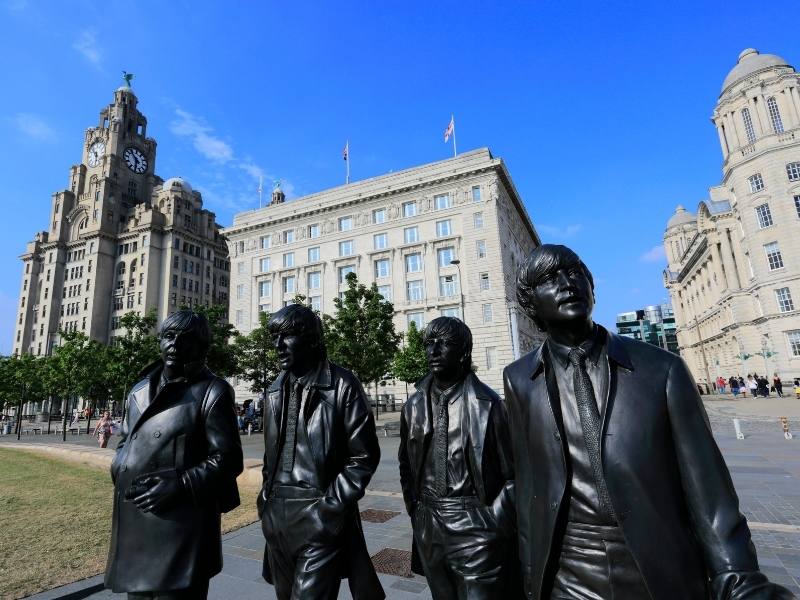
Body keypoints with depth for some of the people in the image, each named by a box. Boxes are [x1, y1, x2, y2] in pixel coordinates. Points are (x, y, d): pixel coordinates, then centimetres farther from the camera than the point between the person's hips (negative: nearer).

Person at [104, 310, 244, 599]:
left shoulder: (213, 391, -8)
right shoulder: (139, 390, 13)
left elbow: (228, 458, -10)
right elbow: (125, 442, 22)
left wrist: (181, 485, -21)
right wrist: (121, 473, 2)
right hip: (133, 525, 6)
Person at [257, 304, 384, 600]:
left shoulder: (342, 385, -11)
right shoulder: (275, 390, 9)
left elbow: (364, 456, -10)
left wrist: (331, 506, -13)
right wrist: (267, 497, 9)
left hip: (320, 519, -6)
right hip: (276, 518, 6)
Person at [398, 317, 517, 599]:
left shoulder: (487, 403, -11)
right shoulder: (414, 406, 2)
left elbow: (512, 473, -6)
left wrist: (492, 521, -7)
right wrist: (415, 510, 8)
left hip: (475, 533, -4)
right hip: (428, 531, 5)